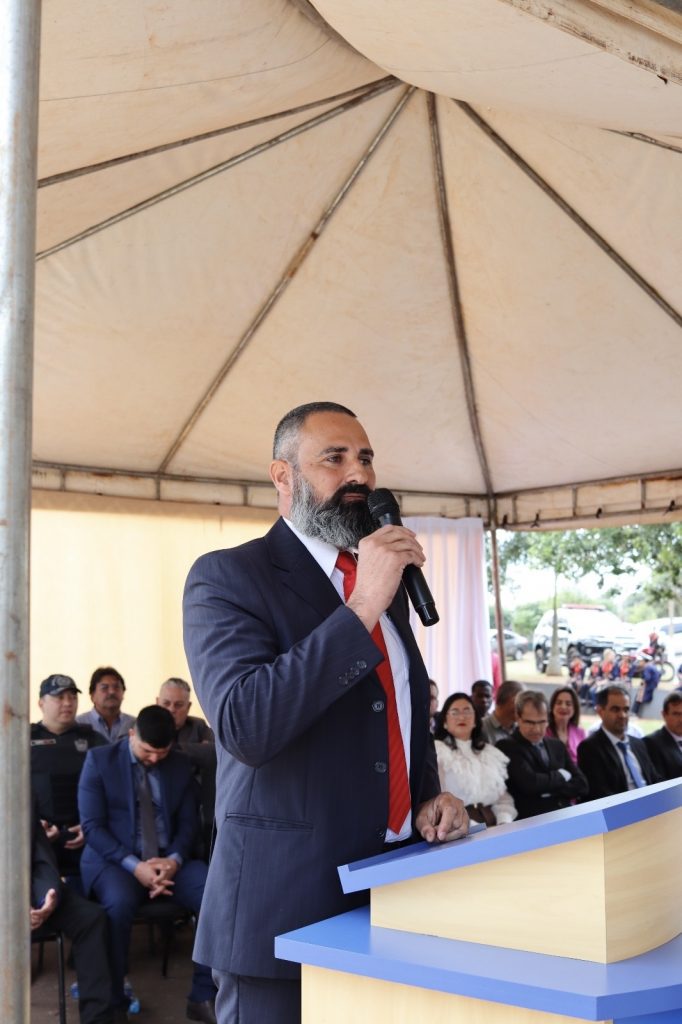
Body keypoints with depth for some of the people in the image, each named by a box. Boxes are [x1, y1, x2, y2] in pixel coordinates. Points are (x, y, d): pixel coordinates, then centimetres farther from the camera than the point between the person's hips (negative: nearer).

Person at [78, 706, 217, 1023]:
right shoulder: (99, 759, -3)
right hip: (115, 859, -3)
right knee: (119, 904, -38)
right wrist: (134, 866, -20)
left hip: (168, 859, 3)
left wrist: (174, 860, -14)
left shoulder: (180, 765, 7)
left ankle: (203, 997, -11)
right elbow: (92, 826, -8)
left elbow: (188, 823, 8)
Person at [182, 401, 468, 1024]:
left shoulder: (385, 580, 11)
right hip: (287, 898, -6)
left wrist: (430, 795, 5)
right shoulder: (226, 576, -10)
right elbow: (244, 725, -24)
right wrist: (362, 609, -25)